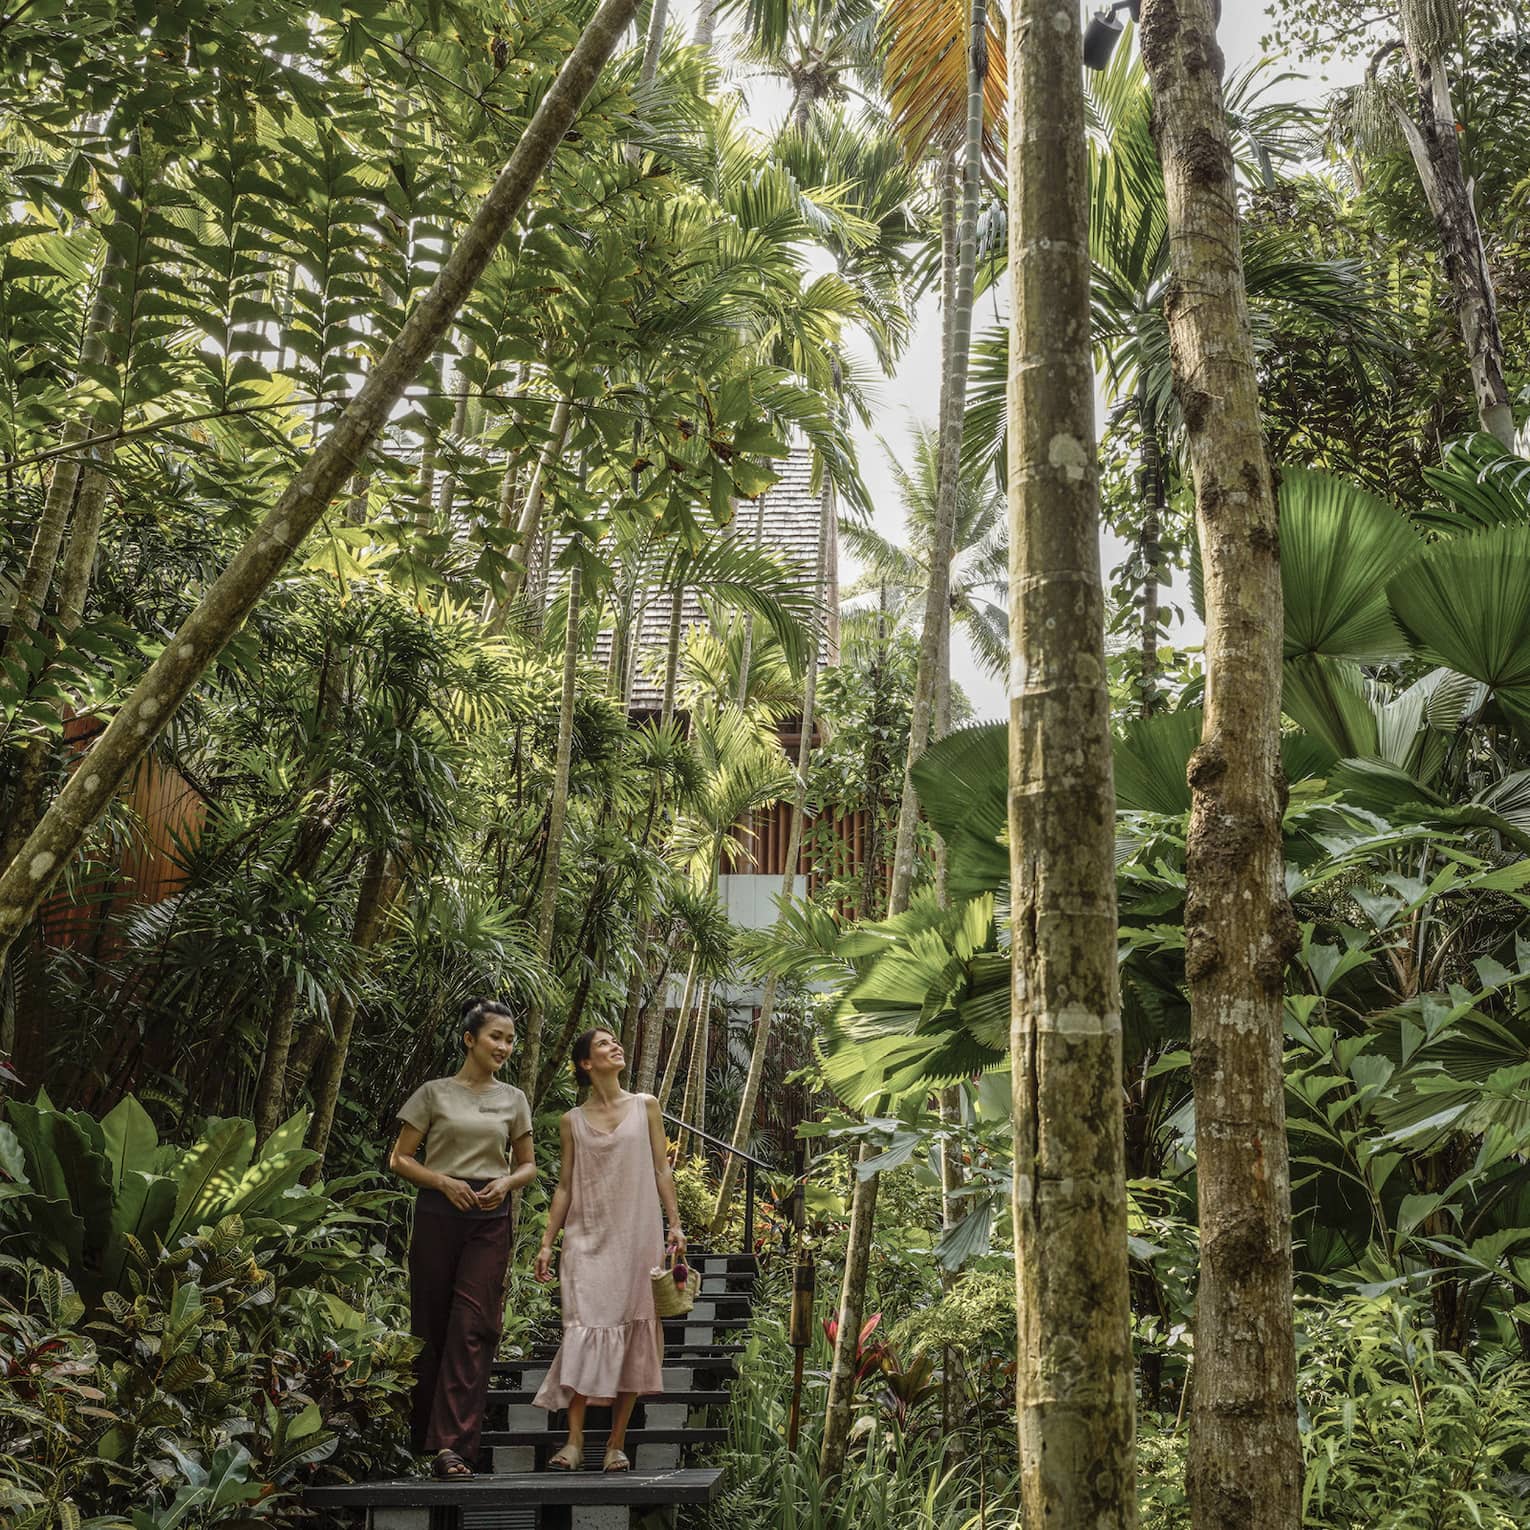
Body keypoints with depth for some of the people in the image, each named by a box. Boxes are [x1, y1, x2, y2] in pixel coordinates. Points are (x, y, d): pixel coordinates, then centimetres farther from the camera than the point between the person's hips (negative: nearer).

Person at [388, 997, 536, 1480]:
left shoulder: (513, 1099, 12)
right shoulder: (434, 1093, 4)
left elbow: (528, 1165, 18)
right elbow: (399, 1158, 4)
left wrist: (506, 1183, -4)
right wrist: (444, 1181, -11)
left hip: (490, 1220, 1)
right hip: (438, 1212, -1)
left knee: (472, 1327, -8)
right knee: (431, 1325, 4)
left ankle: (452, 1445, -10)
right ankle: (424, 1436, 18)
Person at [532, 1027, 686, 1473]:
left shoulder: (645, 1107, 8)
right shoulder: (573, 1122, 7)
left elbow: (661, 1170, 8)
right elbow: (564, 1187, 9)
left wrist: (675, 1224, 0)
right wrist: (546, 1243, 4)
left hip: (636, 1237, 1)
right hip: (587, 1239, 0)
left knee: (632, 1337, 0)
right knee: (584, 1331, -9)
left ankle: (617, 1444, 7)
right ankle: (574, 1441, -4)